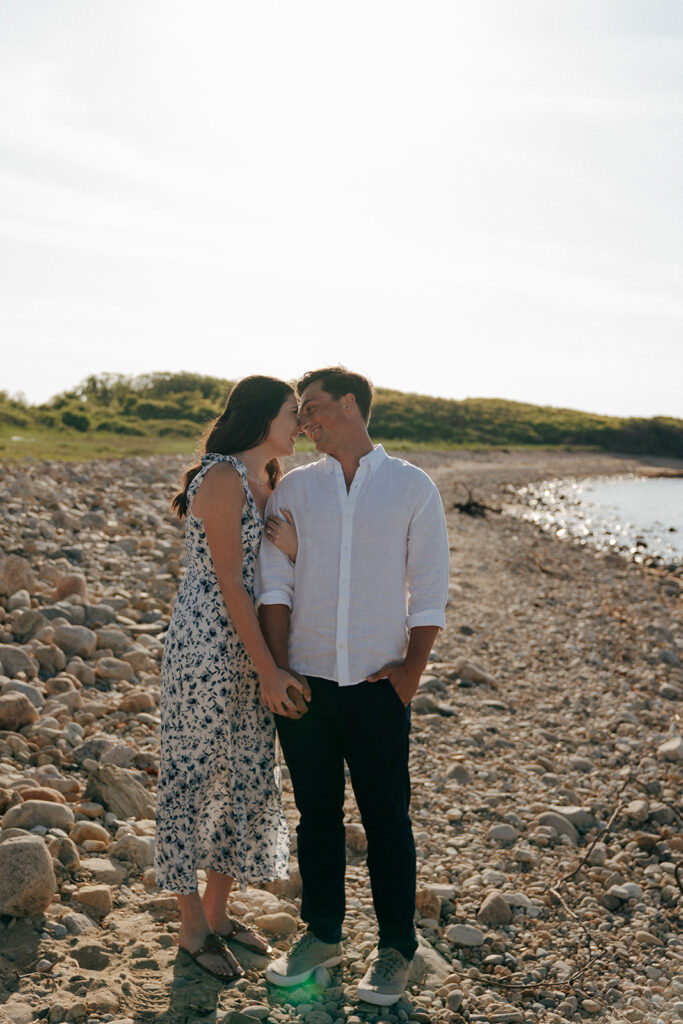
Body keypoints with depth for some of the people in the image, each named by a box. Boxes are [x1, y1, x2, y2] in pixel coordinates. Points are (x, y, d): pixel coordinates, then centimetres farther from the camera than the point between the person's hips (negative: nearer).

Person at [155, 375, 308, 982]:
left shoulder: (266, 481, 12)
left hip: (252, 651, 9)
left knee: (247, 773, 14)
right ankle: (193, 926, 18)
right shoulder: (222, 478, -16)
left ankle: (219, 912, 29)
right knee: (194, 773, 4)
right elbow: (229, 583, -18)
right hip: (208, 645, -9)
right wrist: (269, 670, -18)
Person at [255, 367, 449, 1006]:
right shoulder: (293, 488, 8)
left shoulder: (412, 488, 2)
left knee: (386, 819, 3)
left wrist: (411, 669, -5)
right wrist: (278, 667, -4)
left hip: (377, 685, -2)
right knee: (316, 813, 12)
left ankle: (396, 951, 18)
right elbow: (274, 583, 4)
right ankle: (322, 935, 28)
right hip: (303, 682, 3)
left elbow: (429, 590, 2)